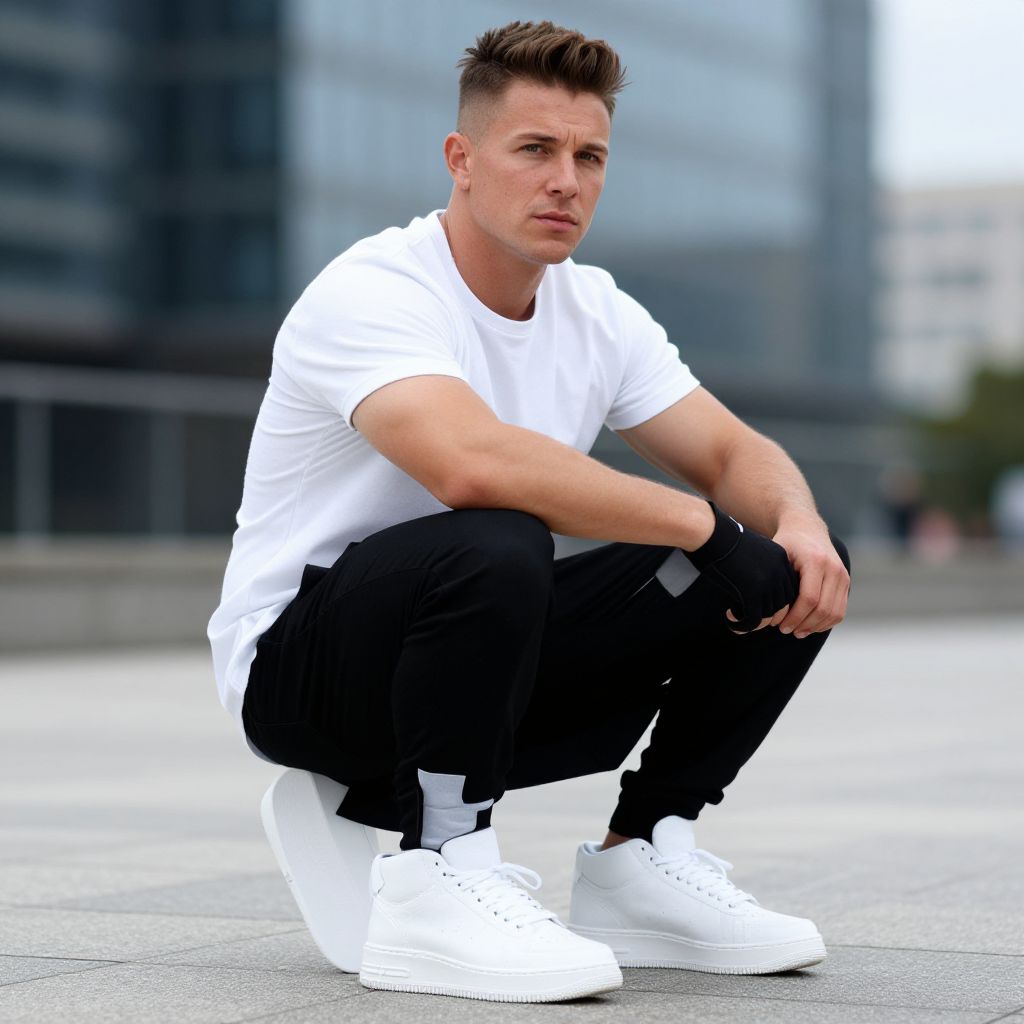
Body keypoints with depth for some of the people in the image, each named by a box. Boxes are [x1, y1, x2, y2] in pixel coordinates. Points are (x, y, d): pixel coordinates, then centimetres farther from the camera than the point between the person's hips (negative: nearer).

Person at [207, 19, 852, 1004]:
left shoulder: (599, 313, 3)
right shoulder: (370, 293, -22)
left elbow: (736, 454, 3)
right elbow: (475, 462, -40)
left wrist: (798, 528, -21)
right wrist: (703, 526, -34)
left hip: (489, 655, 7)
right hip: (296, 662, -7)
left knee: (787, 568, -4)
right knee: (495, 546, -40)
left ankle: (639, 864, 3)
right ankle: (435, 883, -25)